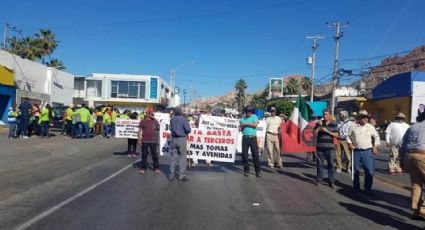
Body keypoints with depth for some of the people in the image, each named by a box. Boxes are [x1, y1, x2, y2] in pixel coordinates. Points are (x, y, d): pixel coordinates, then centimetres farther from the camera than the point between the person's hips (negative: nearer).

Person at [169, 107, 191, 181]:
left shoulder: (172, 119, 7)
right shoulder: (183, 119, -10)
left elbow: (170, 128, 14)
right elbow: (188, 129, -13)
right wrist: (186, 132, 8)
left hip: (174, 139, 5)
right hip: (182, 139, -5)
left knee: (173, 157, 11)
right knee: (182, 157, 1)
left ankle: (172, 174, 15)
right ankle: (182, 175, 2)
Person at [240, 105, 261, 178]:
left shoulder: (254, 117, 5)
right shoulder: (242, 118, 14)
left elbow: (255, 124, -11)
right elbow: (240, 128, 19)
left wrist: (246, 123, -10)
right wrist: (240, 127, -4)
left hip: (253, 138, -3)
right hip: (245, 138, 3)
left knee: (255, 154, -4)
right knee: (244, 154, 1)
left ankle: (257, 171, 2)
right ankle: (246, 170, 11)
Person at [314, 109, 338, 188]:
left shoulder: (333, 124, 5)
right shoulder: (319, 123, 8)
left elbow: (336, 135, -3)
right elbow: (314, 134, 3)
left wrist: (327, 131, -14)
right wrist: (319, 126, -11)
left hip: (330, 147, -1)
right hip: (320, 147, 1)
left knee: (331, 164, 0)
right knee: (320, 164, 5)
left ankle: (331, 181, 7)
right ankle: (319, 180, 13)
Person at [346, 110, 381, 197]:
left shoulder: (370, 127, 3)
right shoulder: (354, 126, 3)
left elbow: (376, 137, 13)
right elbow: (348, 136, 14)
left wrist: (375, 147, 5)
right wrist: (350, 144, 1)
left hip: (367, 151, 0)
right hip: (356, 151, 0)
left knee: (369, 171, -5)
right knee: (356, 170, 9)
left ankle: (368, 189, 8)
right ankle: (356, 188, 22)